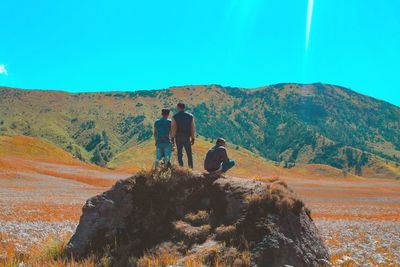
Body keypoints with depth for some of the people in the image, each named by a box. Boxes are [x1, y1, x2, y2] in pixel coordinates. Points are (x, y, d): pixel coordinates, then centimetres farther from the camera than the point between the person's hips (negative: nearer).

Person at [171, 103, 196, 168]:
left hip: (178, 137, -1)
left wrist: (172, 138, -1)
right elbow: (193, 128, 0)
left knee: (179, 153, 7)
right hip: (187, 137, 1)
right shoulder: (190, 116, 2)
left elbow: (173, 128, -7)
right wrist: (193, 138, 4)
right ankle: (191, 167, 0)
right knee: (189, 154, 6)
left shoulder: (175, 117, -3)